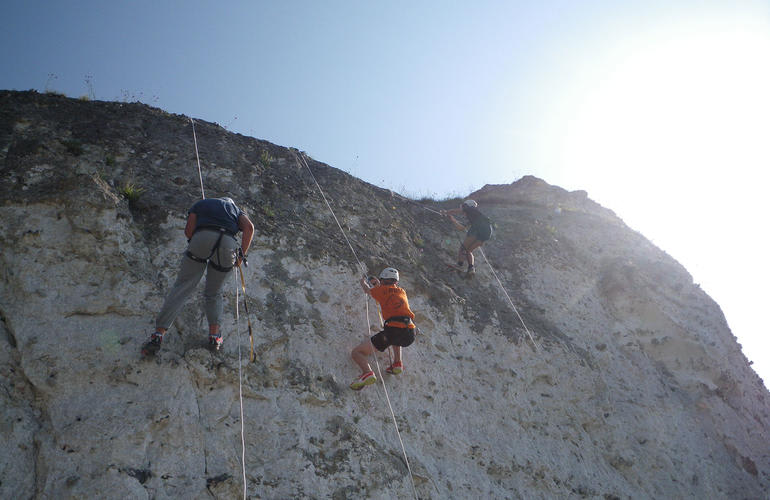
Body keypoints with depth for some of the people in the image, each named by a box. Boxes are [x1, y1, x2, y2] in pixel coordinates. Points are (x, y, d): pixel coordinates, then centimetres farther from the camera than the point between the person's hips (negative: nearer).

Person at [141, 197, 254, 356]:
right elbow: (249, 227, 12)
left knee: (181, 288, 1)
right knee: (213, 293, 20)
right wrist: (242, 254, 14)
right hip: (228, 244, 1)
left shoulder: (200, 204, 32)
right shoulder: (234, 208, 35)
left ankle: (158, 335, -5)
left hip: (202, 238, -1)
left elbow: (188, 230, 13)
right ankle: (214, 334, 12)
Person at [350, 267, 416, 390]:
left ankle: (367, 373, -28)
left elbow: (367, 290, 32)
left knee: (356, 352, 1)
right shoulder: (402, 291, 25)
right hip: (410, 335, 6)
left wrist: (363, 282, 54)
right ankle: (397, 363, 24)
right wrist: (379, 285, 63)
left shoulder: (382, 290, 11)